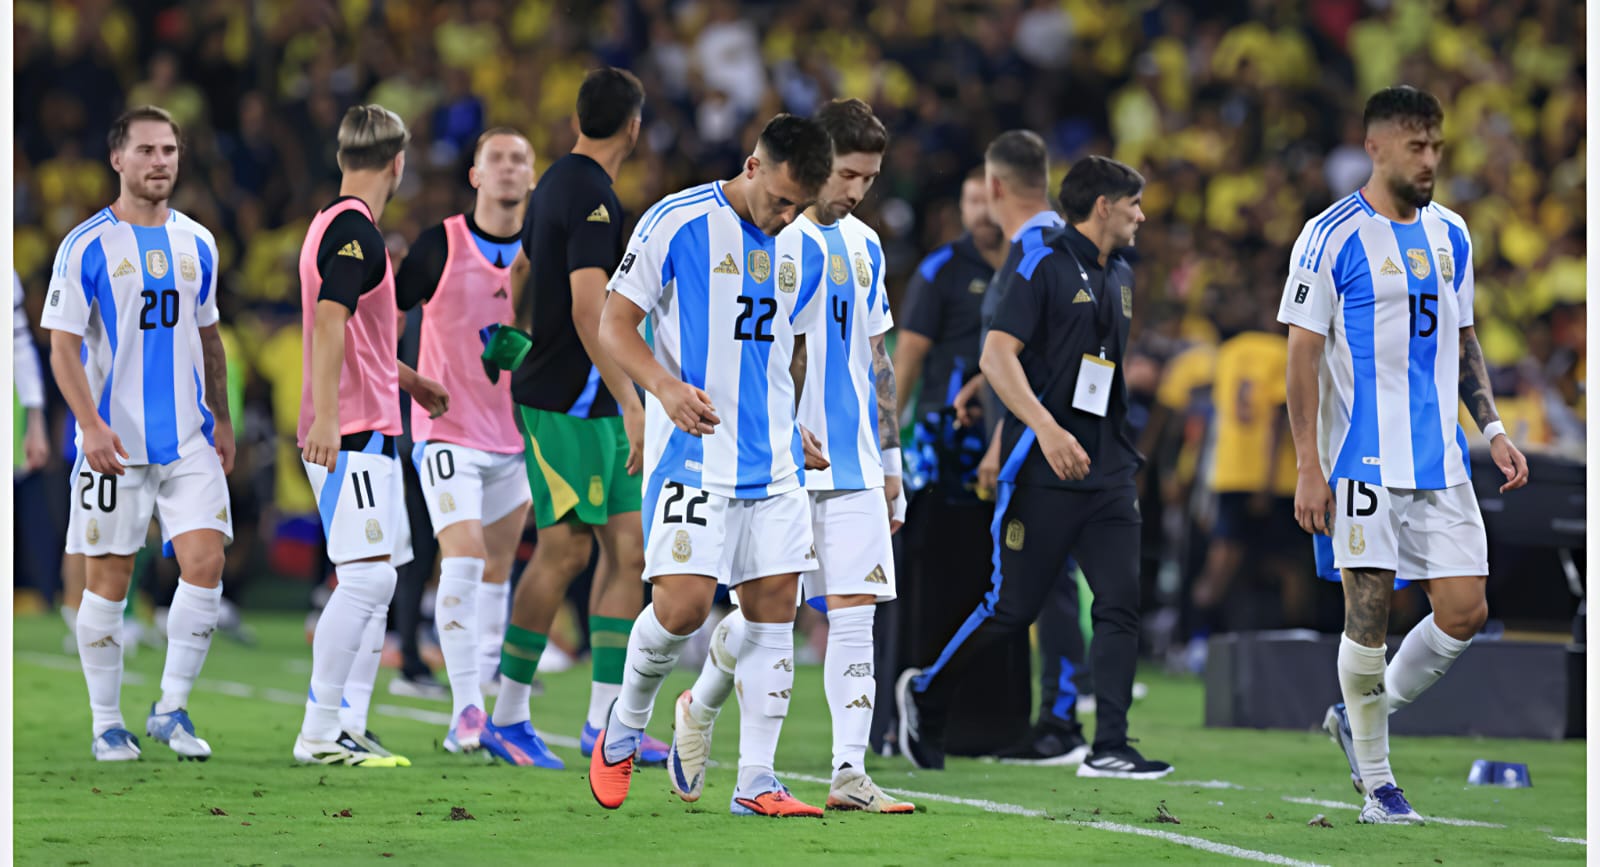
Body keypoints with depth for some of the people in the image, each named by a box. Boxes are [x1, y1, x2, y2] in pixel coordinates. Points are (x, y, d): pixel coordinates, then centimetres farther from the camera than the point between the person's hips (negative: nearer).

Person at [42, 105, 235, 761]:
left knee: (205, 562, -9)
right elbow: (63, 345, -8)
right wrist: (91, 424, -19)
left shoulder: (196, 243, 10)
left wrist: (222, 420, 18)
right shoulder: (87, 246, -5)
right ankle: (106, 724, 12)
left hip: (188, 441, 4)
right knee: (109, 581, 1)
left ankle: (171, 708, 4)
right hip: (114, 442, -4)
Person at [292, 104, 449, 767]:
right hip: (351, 436, -10)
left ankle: (343, 729, 10)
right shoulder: (355, 228, -12)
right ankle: (318, 733, -15)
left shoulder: (342, 224, 19)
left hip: (365, 434, 10)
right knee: (367, 576, -14)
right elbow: (329, 322, -24)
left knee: (373, 583, 10)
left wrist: (408, 381, 44)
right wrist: (326, 418, -32)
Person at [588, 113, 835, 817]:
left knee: (773, 611, 1)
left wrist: (794, 433, 17)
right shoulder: (677, 223, -8)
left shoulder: (801, 251, 11)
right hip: (692, 458, -6)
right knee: (683, 603, -15)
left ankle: (755, 780, 6)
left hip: (774, 465, 6)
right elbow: (615, 323, -6)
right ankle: (625, 725, 12)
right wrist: (665, 387, -21)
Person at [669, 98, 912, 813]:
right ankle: (700, 709, 27)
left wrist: (890, 461, 19)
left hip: (852, 463, 6)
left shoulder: (865, 246, 16)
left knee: (855, 613, -5)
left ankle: (849, 774, -8)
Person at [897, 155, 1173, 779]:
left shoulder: (1120, 276, 16)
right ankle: (925, 695, 22)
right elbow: (997, 354, -16)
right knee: (1014, 607, 0)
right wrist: (1046, 427, -26)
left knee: (1121, 604, -6)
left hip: (1107, 471, 7)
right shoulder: (1046, 266, -8)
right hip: (1043, 471, -7)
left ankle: (1109, 749, -8)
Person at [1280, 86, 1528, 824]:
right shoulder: (1332, 237, -7)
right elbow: (1303, 353, -8)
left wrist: (1493, 429, 10)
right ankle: (1376, 783, 6)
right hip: (1362, 459, -6)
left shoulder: (1450, 235, 11)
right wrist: (1308, 468, -13)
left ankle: (1361, 716, 20)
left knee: (1465, 612, -2)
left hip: (1440, 459, 6)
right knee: (1369, 613, -4)